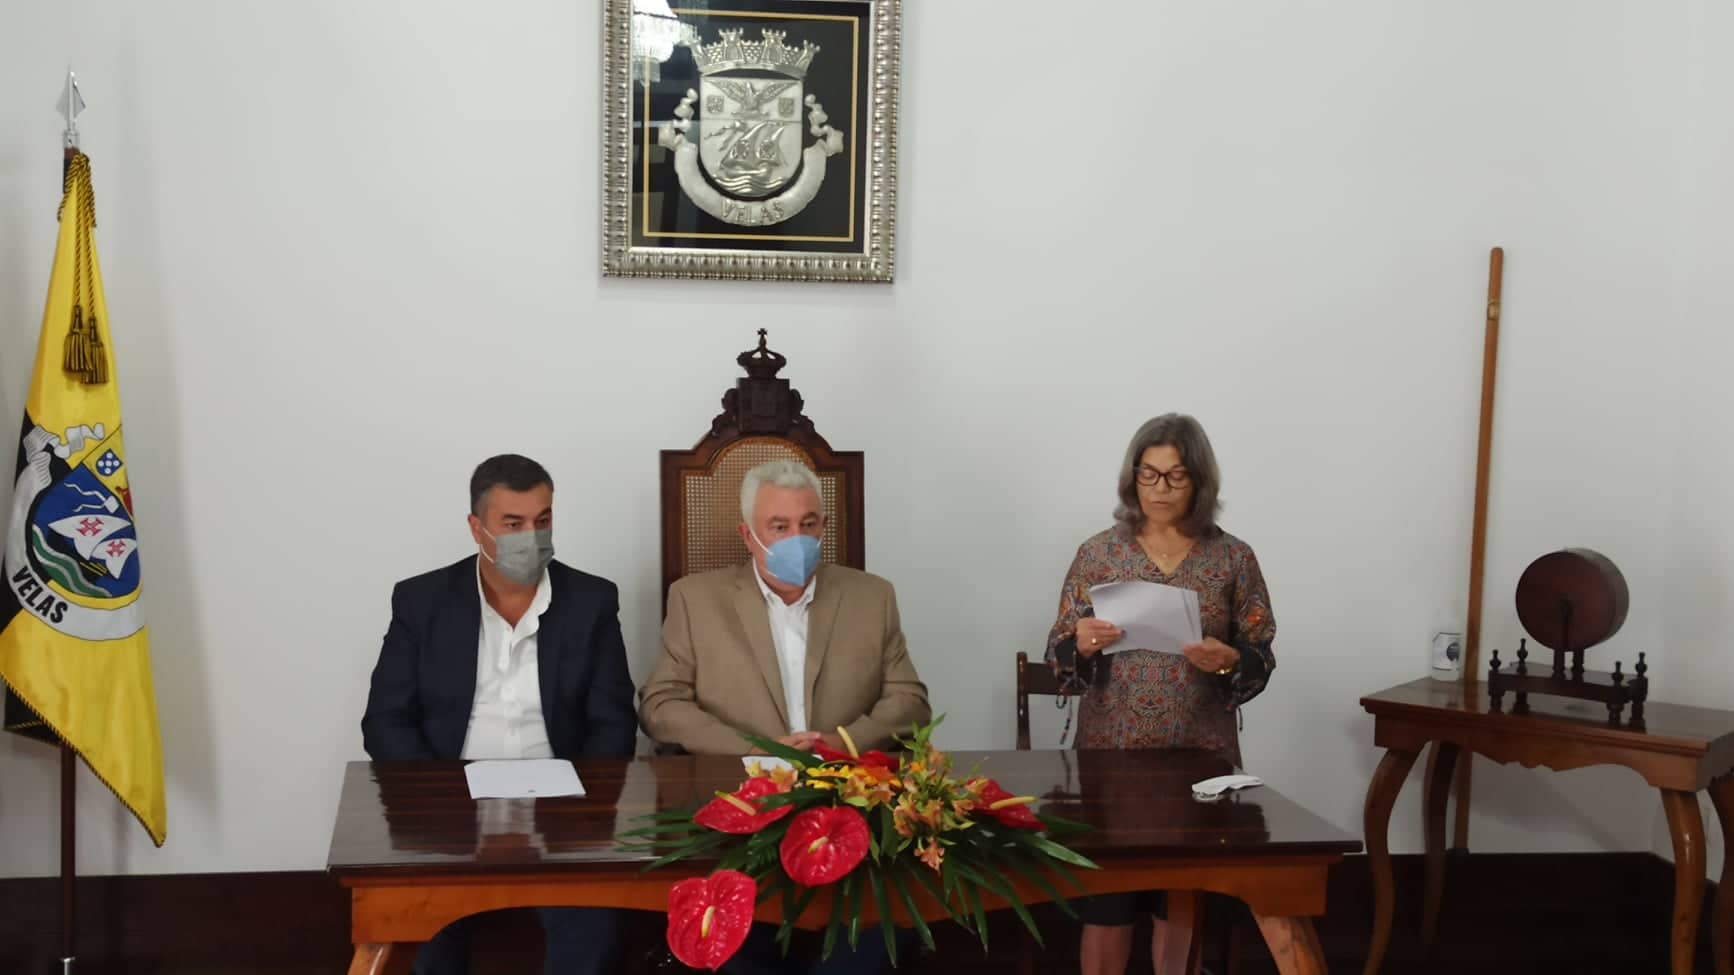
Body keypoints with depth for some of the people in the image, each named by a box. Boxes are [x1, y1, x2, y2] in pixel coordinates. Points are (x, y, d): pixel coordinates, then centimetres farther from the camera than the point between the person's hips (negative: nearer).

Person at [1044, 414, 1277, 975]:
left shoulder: (1234, 558, 1)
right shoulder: (1098, 554, 0)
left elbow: (1262, 660, 2)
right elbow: (1059, 655, 1)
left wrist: (1229, 661, -19)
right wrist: (1081, 644, -20)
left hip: (1200, 757, 1)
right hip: (1111, 754, 0)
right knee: (1105, 905, 2)